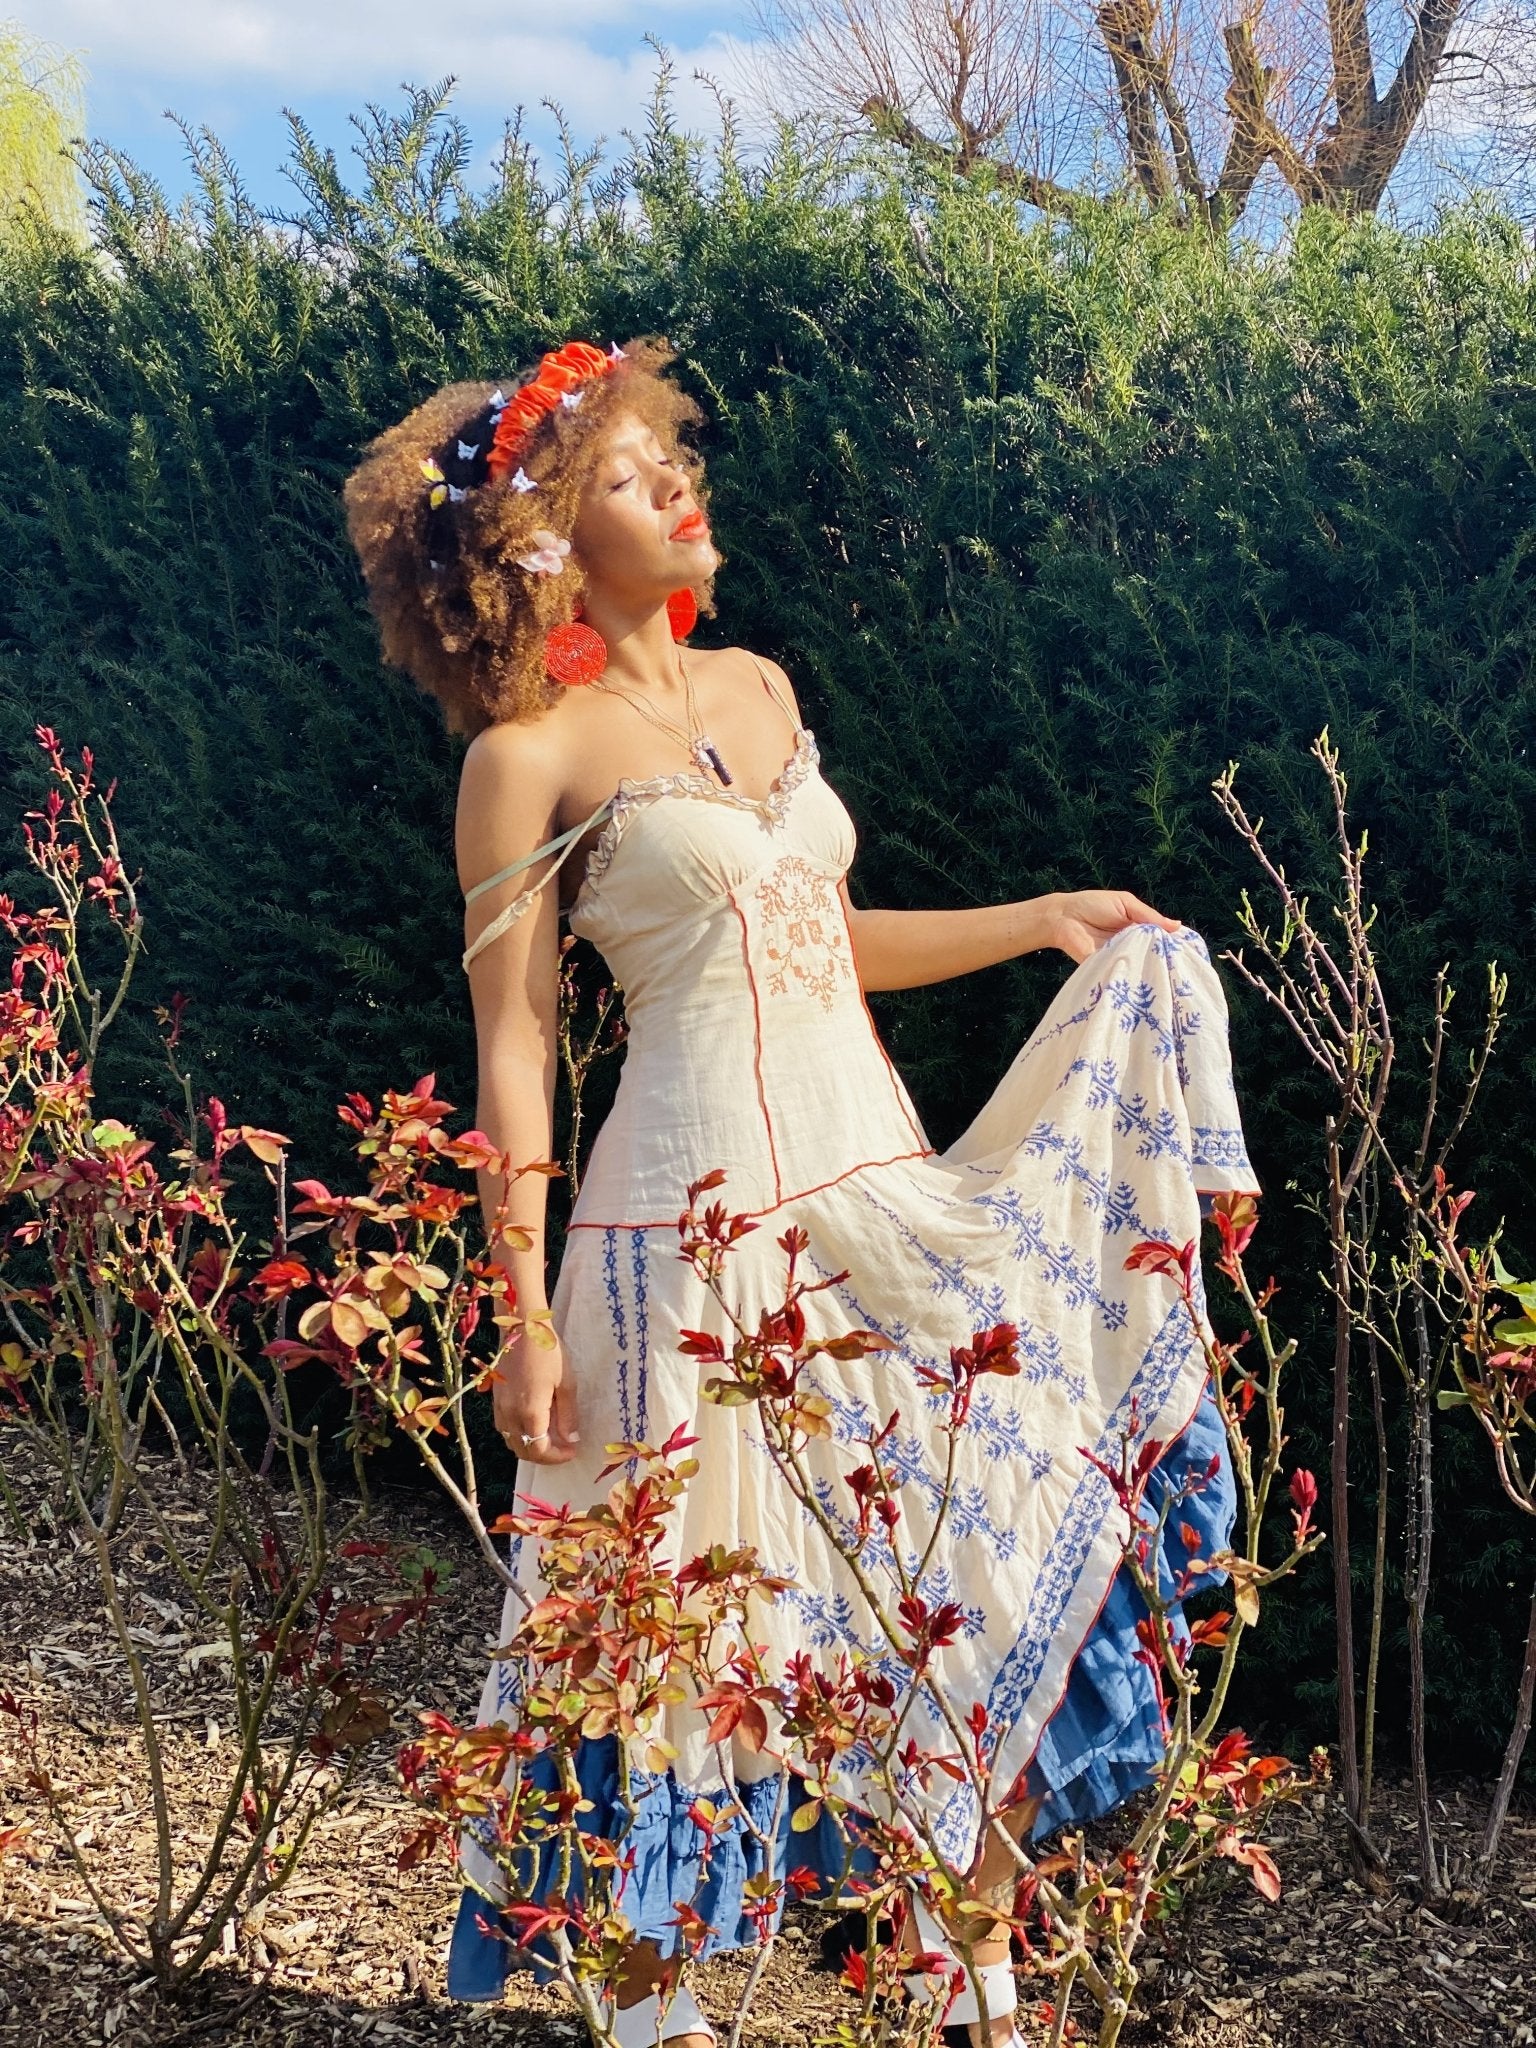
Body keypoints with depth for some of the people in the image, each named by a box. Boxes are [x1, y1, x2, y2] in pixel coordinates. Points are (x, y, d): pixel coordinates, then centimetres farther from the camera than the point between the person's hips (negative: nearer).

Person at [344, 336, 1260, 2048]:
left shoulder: (759, 689, 12)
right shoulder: (532, 754, -8)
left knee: (987, 1565, 10)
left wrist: (1040, 919, 15)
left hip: (882, 1190, 7)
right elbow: (512, 1045, -7)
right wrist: (528, 1320, -10)